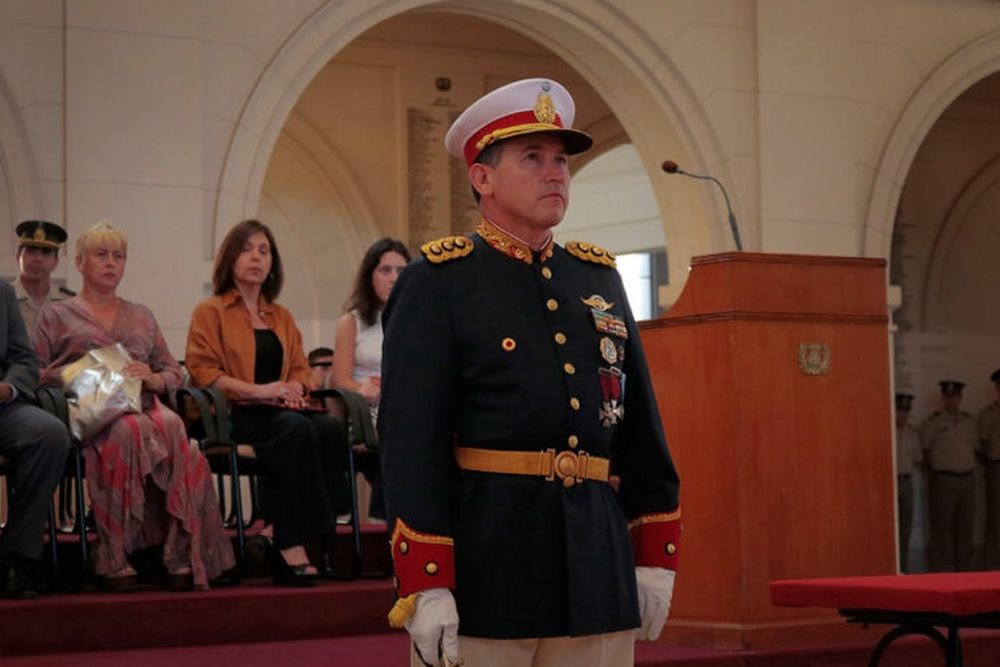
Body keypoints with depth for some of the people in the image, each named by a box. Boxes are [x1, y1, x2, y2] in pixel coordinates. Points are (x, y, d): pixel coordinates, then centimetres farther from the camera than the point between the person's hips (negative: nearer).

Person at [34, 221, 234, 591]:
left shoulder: (142, 317, 29)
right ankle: (113, 557, -38)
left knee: (172, 429, -36)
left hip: (144, 405, 3)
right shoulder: (56, 315, 19)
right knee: (128, 433, -40)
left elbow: (175, 375, 24)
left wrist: (152, 378, 0)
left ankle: (182, 555, -40)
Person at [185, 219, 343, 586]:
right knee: (297, 430, -37)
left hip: (282, 408, 5)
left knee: (331, 428, -30)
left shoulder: (282, 318, 27)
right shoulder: (210, 312, 10)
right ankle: (291, 543, -39)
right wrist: (257, 390, -15)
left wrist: (293, 387, -3)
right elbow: (202, 370, -3)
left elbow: (300, 368, 24)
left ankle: (277, 529, -31)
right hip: (235, 414, -5)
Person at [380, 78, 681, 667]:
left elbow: (642, 426, 17)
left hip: (598, 571, 5)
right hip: (482, 568, -5)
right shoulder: (437, 283, -3)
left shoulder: (600, 278, 14)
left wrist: (655, 556, 11)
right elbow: (412, 440, -10)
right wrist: (426, 586, -16)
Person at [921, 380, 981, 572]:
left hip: (967, 479, 4)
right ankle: (943, 572, 0)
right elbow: (924, 450, 2)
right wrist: (936, 467, 1)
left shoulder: (970, 421, 11)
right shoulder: (933, 422, -2)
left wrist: (969, 466, 9)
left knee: (965, 528, 9)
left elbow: (975, 447, 18)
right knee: (942, 529, -4)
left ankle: (965, 569, 16)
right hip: (943, 480, -4)